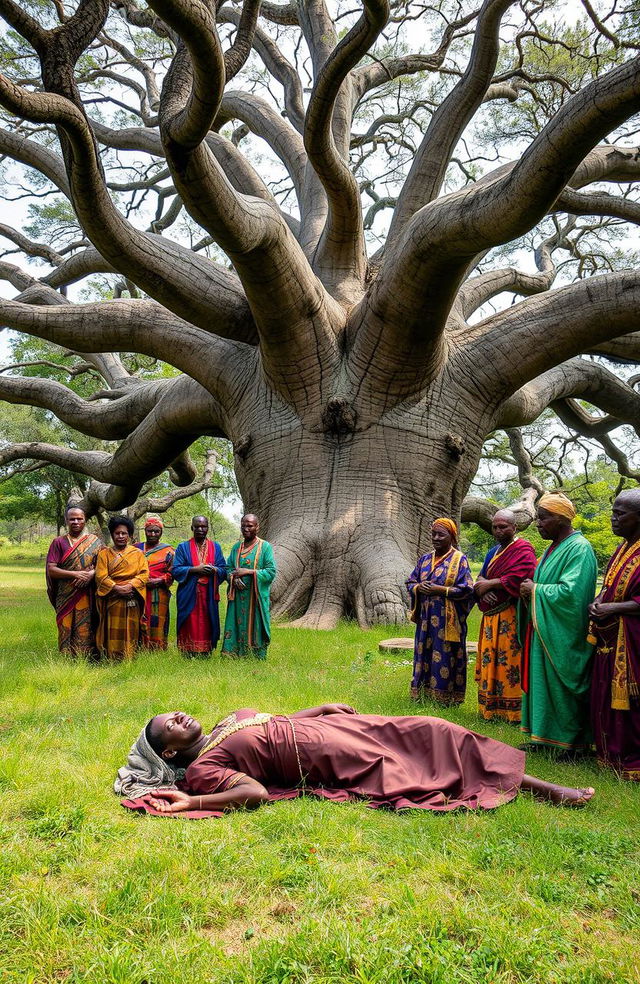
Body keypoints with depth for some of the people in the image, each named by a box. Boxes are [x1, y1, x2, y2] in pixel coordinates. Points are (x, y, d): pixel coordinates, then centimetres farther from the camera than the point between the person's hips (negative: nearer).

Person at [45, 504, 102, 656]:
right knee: (67, 629, 0)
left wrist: (91, 574, -17)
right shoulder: (58, 542, 6)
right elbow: (51, 570, -2)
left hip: (88, 595, 0)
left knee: (87, 629, -2)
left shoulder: (95, 541, 8)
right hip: (66, 596, 0)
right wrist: (75, 574, -15)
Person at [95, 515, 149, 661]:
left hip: (132, 600, 0)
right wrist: (117, 588, -16)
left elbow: (144, 574, 0)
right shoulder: (104, 553, 9)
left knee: (130, 634, 1)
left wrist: (130, 586, -16)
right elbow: (101, 576, -2)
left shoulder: (138, 554, 12)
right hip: (112, 599, 0)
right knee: (112, 634, -1)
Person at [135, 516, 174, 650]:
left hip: (158, 596, -2)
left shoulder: (168, 551, 7)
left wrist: (158, 581, -13)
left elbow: (172, 573, 2)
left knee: (156, 627, -3)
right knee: (139, 626, -1)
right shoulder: (136, 548, 15)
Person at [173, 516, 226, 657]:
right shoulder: (183, 547, 7)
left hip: (209, 595, 2)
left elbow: (224, 570, 7)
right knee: (190, 627, -3)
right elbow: (176, 570, -2)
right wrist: (195, 569, -15)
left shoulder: (215, 547, 12)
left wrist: (214, 570, -15)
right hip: (189, 595, -2)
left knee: (207, 627, 1)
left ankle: (206, 656, 9)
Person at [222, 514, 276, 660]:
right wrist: (234, 578, -10)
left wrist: (248, 572, -15)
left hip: (257, 597, -4)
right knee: (237, 626, 1)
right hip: (238, 597, 4)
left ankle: (257, 658, 5)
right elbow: (228, 568, 13)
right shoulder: (236, 547, 14)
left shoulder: (265, 547, -1)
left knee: (254, 627, -3)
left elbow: (271, 572, -8)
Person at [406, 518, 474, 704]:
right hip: (426, 618, 6)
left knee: (445, 657, -3)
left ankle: (445, 698, 6)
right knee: (424, 654, 8)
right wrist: (418, 587, -7)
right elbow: (410, 582, 15)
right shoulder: (425, 559, 13)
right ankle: (423, 694, 18)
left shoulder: (459, 560, -4)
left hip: (447, 619, -6)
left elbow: (466, 589, -10)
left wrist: (440, 590, -16)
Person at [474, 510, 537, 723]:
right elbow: (481, 578, 16)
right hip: (491, 617, 8)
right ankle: (491, 709, 15)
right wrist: (483, 590, -8)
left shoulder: (523, 549, -6)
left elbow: (518, 579, -21)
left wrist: (489, 583, -11)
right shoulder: (494, 551, 20)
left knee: (510, 663, -8)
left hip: (511, 618, -8)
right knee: (490, 663, 9)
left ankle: (513, 711, -3)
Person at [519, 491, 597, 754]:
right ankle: (545, 735, 22)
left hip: (562, 636, -9)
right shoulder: (553, 547, 14)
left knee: (562, 687, -1)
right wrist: (530, 589, -1)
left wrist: (535, 590, -16)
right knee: (543, 682, 12)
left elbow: (571, 592, -26)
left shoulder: (579, 549, -16)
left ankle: (573, 744, 10)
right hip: (544, 631, 9)